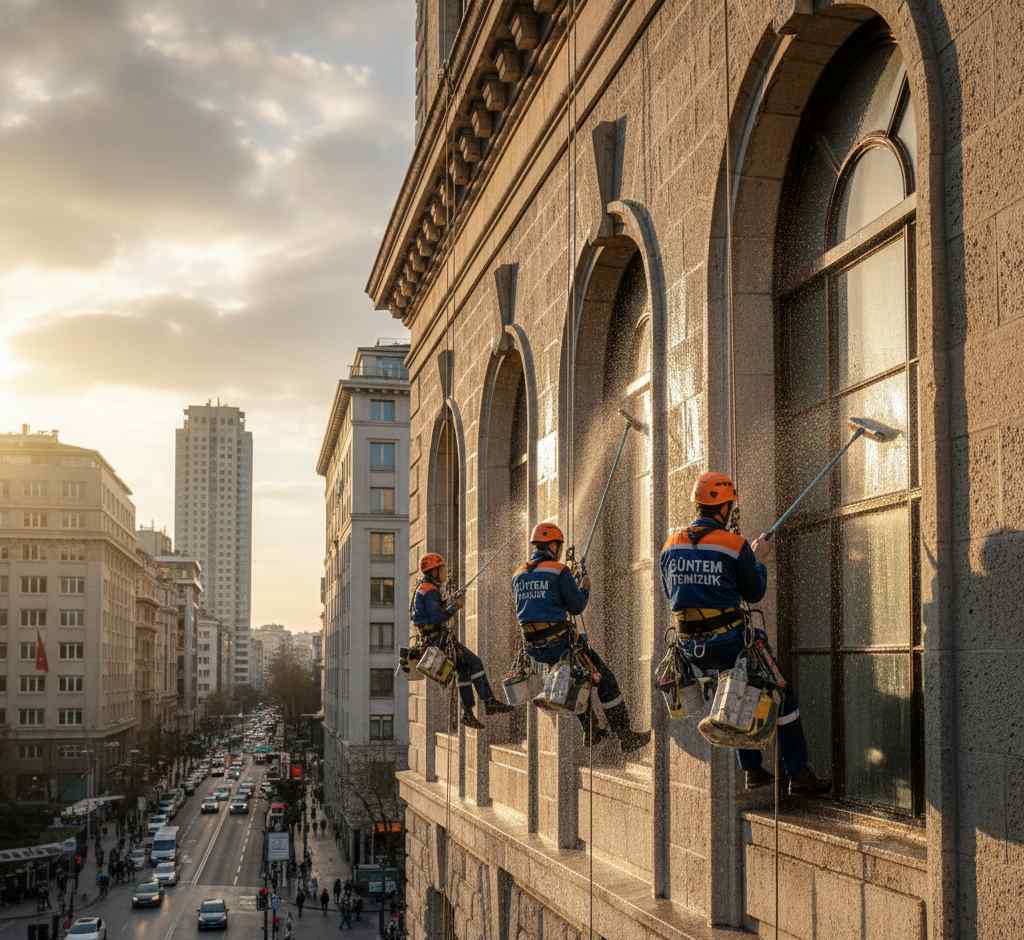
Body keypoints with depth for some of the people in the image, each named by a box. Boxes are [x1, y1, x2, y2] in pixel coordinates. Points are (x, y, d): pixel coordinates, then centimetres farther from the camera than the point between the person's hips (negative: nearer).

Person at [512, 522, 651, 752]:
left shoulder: (518, 575, 10)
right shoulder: (559, 571, -9)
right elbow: (578, 606, -8)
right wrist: (585, 587, 12)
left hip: (533, 647, 7)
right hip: (559, 642, -7)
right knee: (606, 680, 6)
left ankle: (591, 732, 34)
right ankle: (626, 737, 5)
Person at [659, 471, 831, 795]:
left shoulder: (671, 544, 5)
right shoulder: (734, 544, -9)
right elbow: (754, 592, 2)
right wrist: (759, 559, 17)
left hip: (689, 647, 6)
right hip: (727, 642, -6)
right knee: (782, 695, 10)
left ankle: (752, 771, 29)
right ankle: (799, 775, 10)